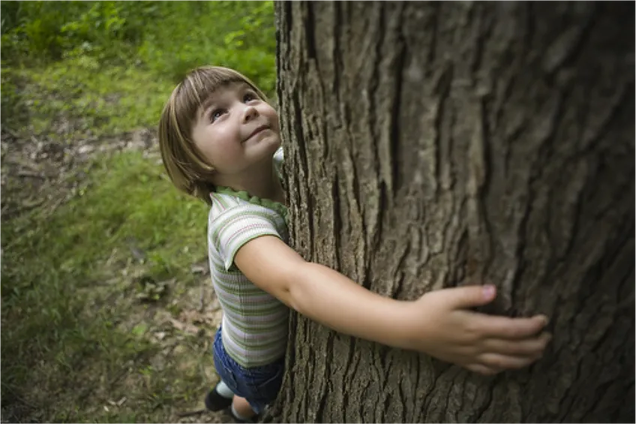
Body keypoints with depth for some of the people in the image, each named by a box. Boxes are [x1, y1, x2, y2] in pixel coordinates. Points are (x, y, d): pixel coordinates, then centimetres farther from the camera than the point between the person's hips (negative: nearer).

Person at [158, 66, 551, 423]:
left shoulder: (280, 163, -21)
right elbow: (295, 282, -60)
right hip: (260, 366, -5)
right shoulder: (236, 221, -43)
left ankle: (227, 390, 70)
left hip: (284, 336, 6)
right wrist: (412, 325, -75)